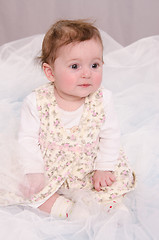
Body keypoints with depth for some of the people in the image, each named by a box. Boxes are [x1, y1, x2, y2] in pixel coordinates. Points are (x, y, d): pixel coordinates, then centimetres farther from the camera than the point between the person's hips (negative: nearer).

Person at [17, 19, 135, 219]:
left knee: (122, 177, -12)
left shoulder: (102, 100, -14)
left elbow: (110, 136, -4)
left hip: (88, 171, 1)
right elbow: (28, 139, -12)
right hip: (49, 171, -1)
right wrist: (34, 172, -18)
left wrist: (103, 168, -8)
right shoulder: (36, 103, -19)